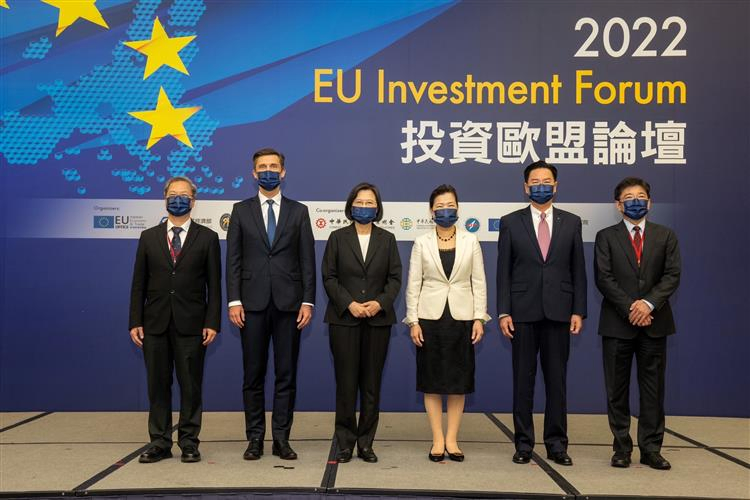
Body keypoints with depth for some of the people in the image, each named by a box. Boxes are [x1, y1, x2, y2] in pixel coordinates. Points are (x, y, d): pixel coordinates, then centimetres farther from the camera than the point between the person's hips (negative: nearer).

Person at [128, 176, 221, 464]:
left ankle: (189, 443, 14)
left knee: (191, 385, 3)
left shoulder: (207, 238, 4)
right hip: (155, 324, 2)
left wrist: (212, 323, -7)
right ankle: (160, 443, 16)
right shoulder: (149, 237, 10)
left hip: (190, 324, -2)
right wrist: (135, 322, 0)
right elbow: (139, 284, 8)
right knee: (157, 385, 6)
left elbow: (214, 285, 1)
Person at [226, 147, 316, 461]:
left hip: (288, 303, 0)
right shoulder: (241, 211, 8)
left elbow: (307, 260, 4)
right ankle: (255, 438, 15)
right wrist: (234, 301, -5)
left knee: (286, 374, 4)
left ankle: (281, 438, 12)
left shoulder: (298, 212, 8)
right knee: (254, 374, 5)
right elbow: (233, 260, 3)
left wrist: (308, 302, -4)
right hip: (252, 303, 0)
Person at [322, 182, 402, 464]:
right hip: (344, 319, -1)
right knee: (346, 382, 0)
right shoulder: (337, 238, 6)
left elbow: (395, 278, 5)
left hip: (378, 320, 2)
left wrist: (380, 303, -12)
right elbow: (329, 277, 0)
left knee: (372, 383, 4)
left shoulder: (387, 239, 10)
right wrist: (349, 303, -13)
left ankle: (366, 443, 13)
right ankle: (345, 442, 10)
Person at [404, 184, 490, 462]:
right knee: (432, 381, 3)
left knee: (458, 381, 5)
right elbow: (413, 284, 1)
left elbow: (479, 282, 3)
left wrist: (479, 318, -4)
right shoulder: (422, 243, 2)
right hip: (430, 317, -1)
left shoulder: (470, 242, 4)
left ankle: (452, 439, 15)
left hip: (461, 317, 1)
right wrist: (413, 321, -6)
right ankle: (438, 440, 12)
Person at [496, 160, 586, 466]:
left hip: (558, 312, 1)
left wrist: (578, 311, -1)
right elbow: (503, 271, 2)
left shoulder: (571, 222, 8)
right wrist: (503, 312, -5)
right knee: (523, 380, 5)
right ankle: (523, 444, 14)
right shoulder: (510, 222, 4)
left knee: (557, 380, 6)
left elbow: (578, 270, 7)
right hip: (523, 312, -1)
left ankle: (556, 444, 15)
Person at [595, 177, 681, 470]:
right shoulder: (606, 237, 5)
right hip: (617, 324, -1)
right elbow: (603, 278, -5)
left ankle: (651, 449, 12)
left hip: (654, 322, 1)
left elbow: (672, 275, -1)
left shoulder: (665, 236, 9)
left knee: (653, 389, 4)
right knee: (617, 390, 4)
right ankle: (622, 448, 13)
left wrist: (648, 303, -16)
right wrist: (630, 309, -15)